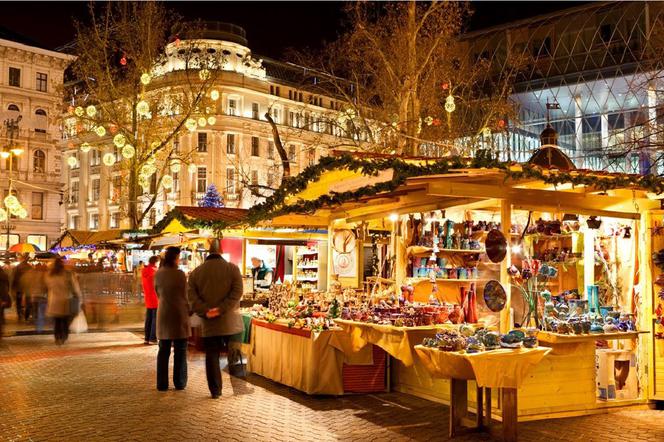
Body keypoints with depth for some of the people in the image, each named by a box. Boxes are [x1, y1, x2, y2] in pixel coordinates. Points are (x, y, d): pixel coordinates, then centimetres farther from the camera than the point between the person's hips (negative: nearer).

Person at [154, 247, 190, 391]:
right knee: (180, 351, 6)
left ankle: (162, 384, 12)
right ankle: (179, 383, 10)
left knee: (163, 350, 11)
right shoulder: (179, 274, -13)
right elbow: (185, 296, -5)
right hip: (179, 314, -4)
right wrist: (188, 311, 11)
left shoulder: (158, 274, 0)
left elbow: (158, 292, 12)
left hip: (163, 314, 4)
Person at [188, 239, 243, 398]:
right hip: (230, 321, -2)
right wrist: (221, 309, -16)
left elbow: (191, 296, -3)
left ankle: (215, 390, 11)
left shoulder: (196, 272, 6)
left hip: (208, 322, 2)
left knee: (212, 356, 8)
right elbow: (237, 292, -13)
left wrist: (205, 311, -11)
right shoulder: (232, 268, -1)